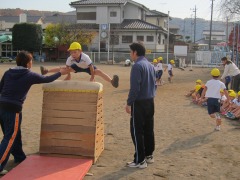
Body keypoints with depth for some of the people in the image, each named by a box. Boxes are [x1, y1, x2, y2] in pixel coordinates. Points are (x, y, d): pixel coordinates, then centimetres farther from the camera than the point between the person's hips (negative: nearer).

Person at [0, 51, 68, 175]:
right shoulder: (30, 75, -4)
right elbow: (47, 79, 9)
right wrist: (60, 73, 24)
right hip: (13, 109, -7)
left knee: (13, 134, 23)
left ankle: (19, 156, 39)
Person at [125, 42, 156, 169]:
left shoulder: (137, 66, -16)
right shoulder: (150, 65, 12)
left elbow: (134, 87, -20)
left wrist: (129, 103, -13)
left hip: (139, 103, -9)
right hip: (150, 101, 9)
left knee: (137, 131, -2)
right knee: (148, 130, 15)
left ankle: (140, 160, 2)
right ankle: (149, 155, 24)